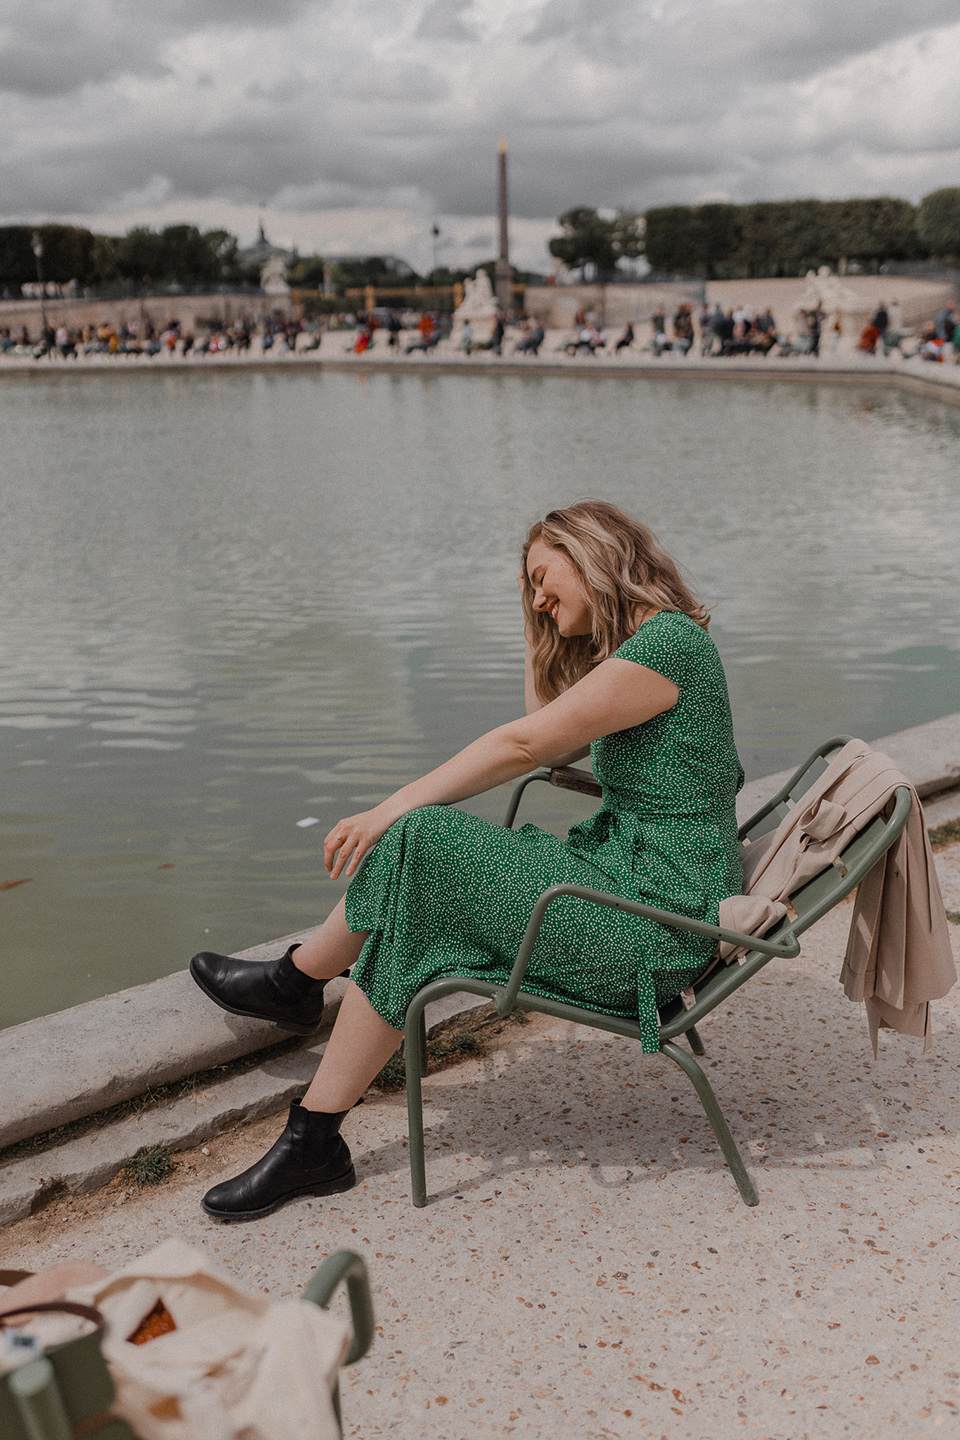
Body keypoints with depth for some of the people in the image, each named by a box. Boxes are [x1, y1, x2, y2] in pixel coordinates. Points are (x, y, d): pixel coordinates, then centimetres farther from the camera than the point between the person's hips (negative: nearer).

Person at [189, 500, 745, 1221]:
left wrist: (389, 811, -14)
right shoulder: (632, 650, 17)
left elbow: (525, 744, -18)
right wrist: (549, 615, 17)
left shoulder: (667, 640, -15)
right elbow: (551, 749, 19)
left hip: (655, 927, -10)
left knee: (420, 844, -15)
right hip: (624, 876, 10)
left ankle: (296, 978, 6)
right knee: (412, 919, -2)